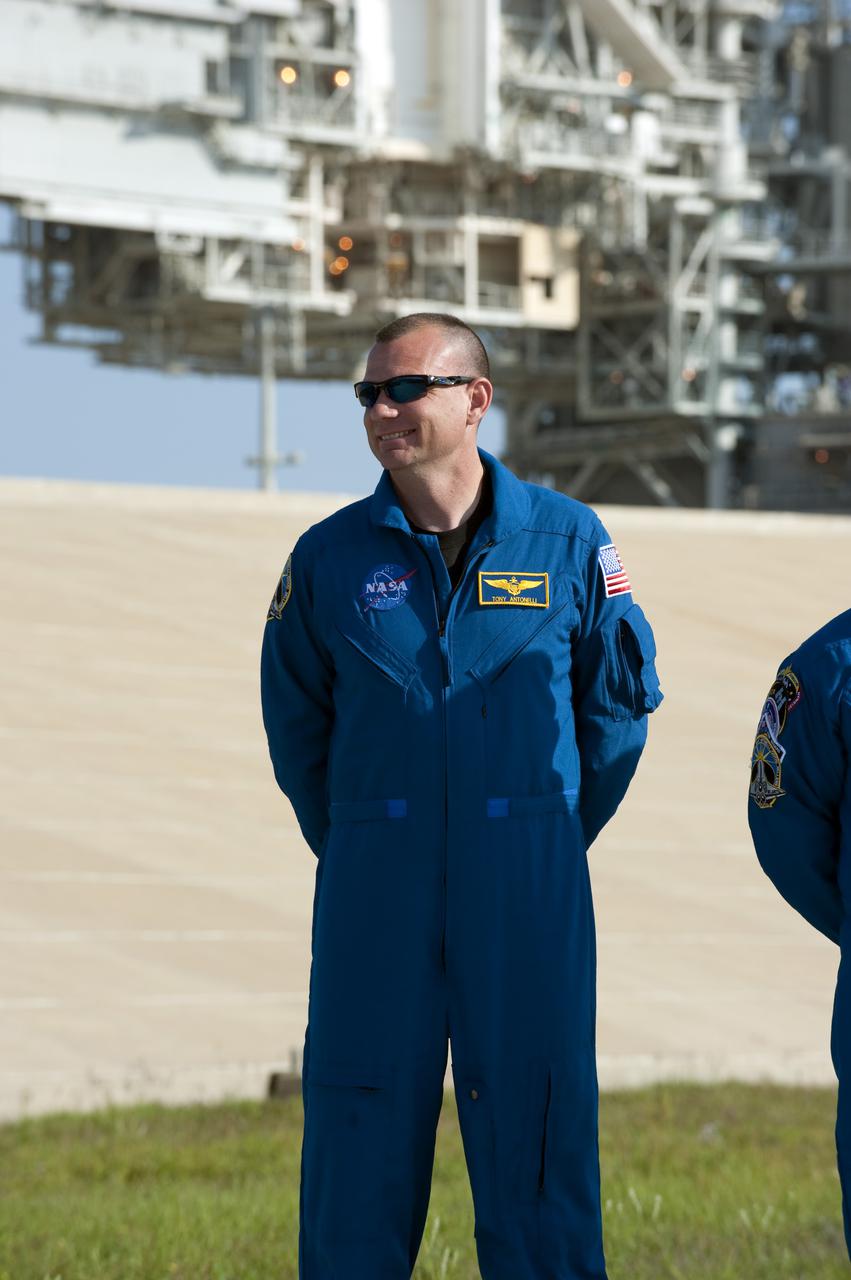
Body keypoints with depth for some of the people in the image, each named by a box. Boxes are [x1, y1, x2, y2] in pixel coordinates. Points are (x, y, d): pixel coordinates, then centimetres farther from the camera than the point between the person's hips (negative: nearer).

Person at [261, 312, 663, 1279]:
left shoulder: (567, 542, 0)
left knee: (537, 1140, -1)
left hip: (529, 890, -1)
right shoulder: (330, 558, 2)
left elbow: (620, 703, 11)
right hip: (374, 895, 1)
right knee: (358, 1160, 1)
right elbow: (295, 727, 14)